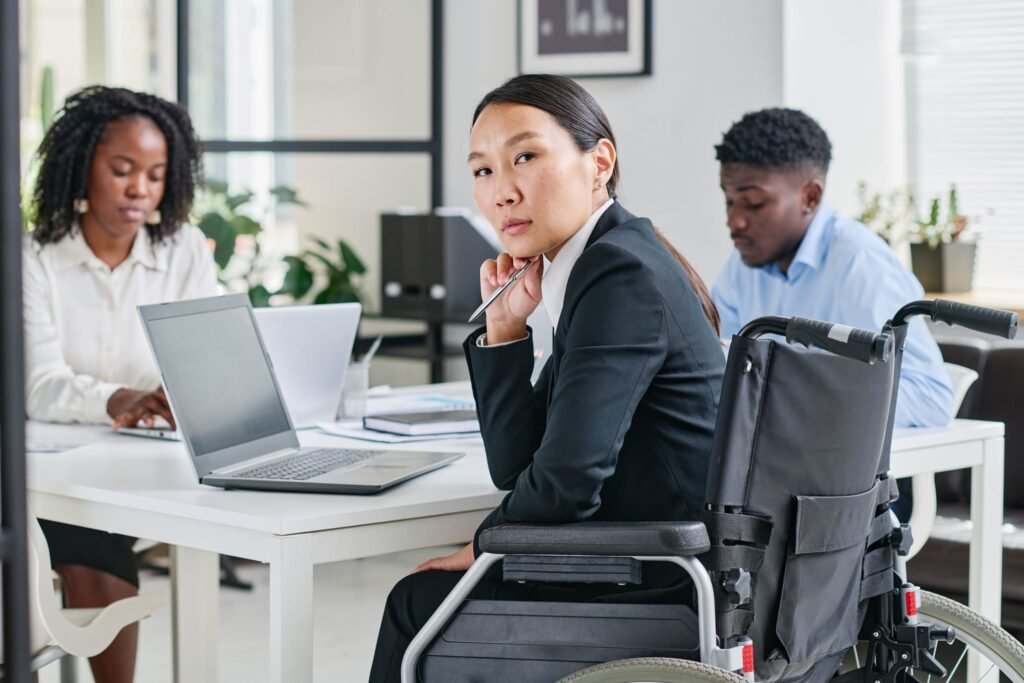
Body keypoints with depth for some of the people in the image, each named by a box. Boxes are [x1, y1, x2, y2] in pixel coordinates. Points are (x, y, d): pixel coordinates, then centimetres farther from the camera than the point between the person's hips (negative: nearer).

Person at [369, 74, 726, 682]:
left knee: (419, 602, 8)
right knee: (423, 594, 22)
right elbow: (516, 467, 9)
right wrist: (505, 327, -1)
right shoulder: (602, 267, 11)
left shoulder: (621, 278, -19)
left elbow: (564, 483, -25)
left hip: (664, 585, -9)